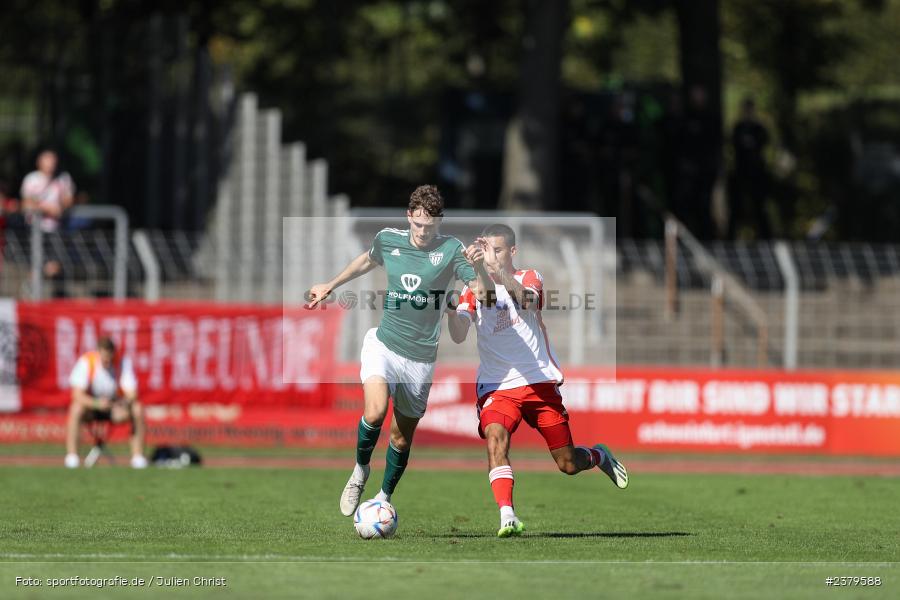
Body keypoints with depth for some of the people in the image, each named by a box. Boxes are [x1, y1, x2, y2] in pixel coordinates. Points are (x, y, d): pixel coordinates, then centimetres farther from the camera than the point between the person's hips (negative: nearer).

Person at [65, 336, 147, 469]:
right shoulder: (86, 362, -20)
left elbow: (131, 394, -19)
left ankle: (138, 456, -19)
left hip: (114, 406, 2)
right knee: (77, 409, -35)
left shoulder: (123, 362, -15)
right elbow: (78, 395, -26)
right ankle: (72, 456, -31)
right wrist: (97, 403, -45)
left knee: (137, 410, -25)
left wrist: (122, 403, -42)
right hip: (91, 404, -2)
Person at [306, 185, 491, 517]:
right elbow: (366, 261, 23)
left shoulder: (451, 250, -8)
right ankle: (360, 470, 3)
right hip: (384, 343, 0)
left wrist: (482, 267, -36)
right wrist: (329, 286, 30)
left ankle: (385, 497, 32)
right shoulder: (388, 240, 0)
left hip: (421, 356, 0)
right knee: (375, 413, -25)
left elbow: (481, 292, -16)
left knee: (403, 437, 8)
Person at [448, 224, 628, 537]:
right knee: (495, 437, -31)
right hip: (497, 387, 0)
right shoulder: (475, 291, 5)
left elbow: (524, 299, -23)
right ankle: (507, 516, -38)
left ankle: (598, 456, 40)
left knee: (568, 464, 5)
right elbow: (458, 335, -10)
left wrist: (497, 269, -40)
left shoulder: (530, 278, 3)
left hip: (540, 382, 0)